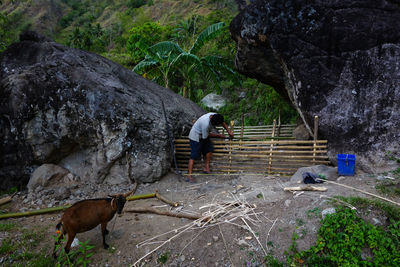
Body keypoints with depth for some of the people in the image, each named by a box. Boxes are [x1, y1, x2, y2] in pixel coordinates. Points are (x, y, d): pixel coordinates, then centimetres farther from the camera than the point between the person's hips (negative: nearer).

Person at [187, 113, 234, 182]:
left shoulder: (215, 116, -16)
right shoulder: (206, 124, -37)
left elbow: (222, 122, 7)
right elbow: (206, 136, -20)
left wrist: (229, 131, 2)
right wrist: (218, 135, -10)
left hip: (204, 135, 8)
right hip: (195, 136, -8)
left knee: (209, 149, -1)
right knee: (194, 156, -11)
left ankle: (206, 168, 11)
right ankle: (189, 176, -12)